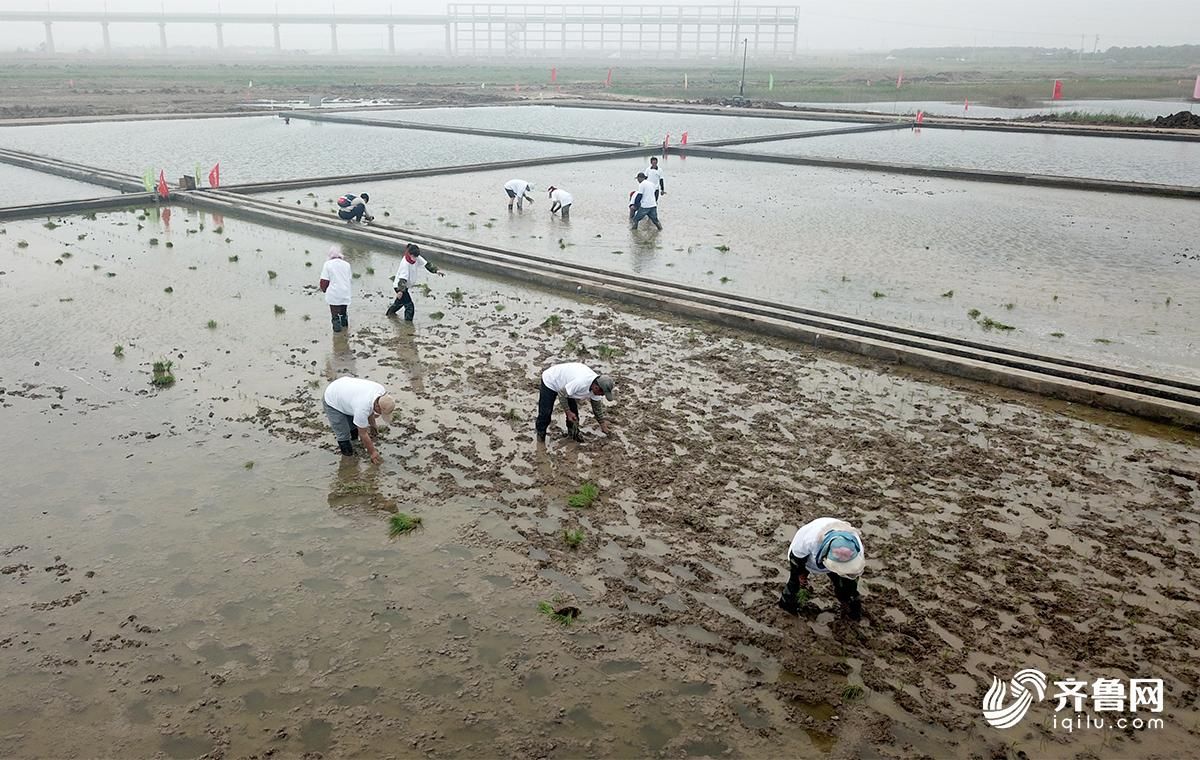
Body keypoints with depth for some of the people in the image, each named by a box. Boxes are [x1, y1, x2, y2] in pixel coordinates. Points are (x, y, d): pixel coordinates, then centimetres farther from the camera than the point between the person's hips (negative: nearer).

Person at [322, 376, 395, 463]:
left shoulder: (381, 390, -20)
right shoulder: (362, 408, -41)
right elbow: (363, 434, -25)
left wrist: (372, 426, 13)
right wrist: (372, 452, -15)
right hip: (332, 401, -7)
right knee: (344, 435, -6)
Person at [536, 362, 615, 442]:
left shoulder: (596, 385, -18)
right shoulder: (580, 383, -44)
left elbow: (597, 405, 1)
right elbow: (561, 394, -30)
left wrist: (602, 422, 6)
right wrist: (568, 412, -24)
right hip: (549, 381, -7)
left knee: (573, 410, 1)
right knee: (546, 412, -1)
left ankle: (573, 431, 23)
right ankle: (540, 432, 23)